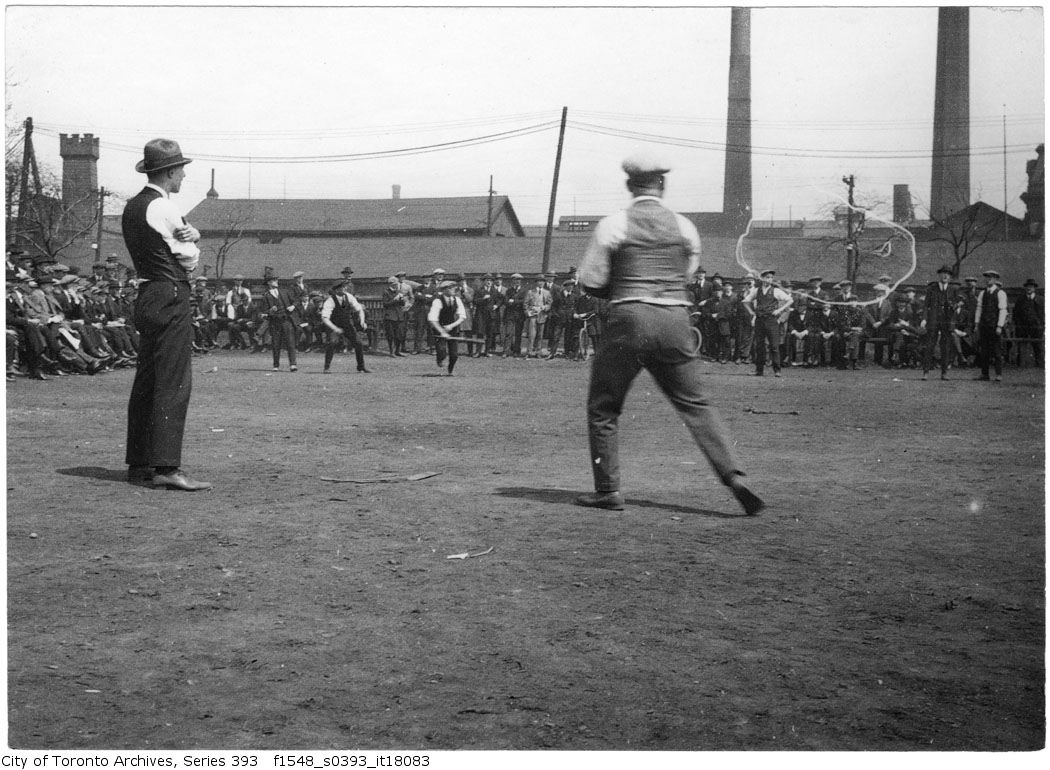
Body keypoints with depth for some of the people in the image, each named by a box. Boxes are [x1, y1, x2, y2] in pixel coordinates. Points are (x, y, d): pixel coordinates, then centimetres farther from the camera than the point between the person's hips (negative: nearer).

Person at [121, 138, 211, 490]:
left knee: (146, 381, 12)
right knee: (173, 382, -11)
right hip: (171, 298, -10)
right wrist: (191, 243, 14)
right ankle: (166, 466, -15)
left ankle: (139, 464, 16)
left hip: (147, 297, 10)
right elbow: (191, 260, -7)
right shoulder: (162, 208, -12)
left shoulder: (133, 207, 17)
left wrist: (191, 234, -6)